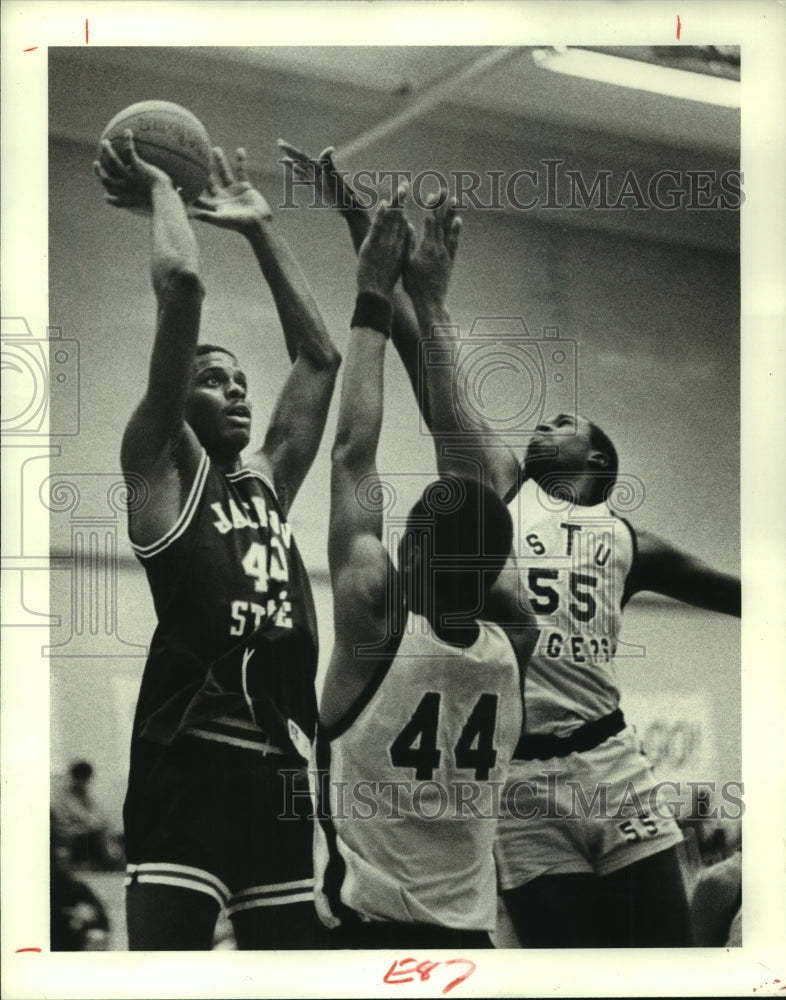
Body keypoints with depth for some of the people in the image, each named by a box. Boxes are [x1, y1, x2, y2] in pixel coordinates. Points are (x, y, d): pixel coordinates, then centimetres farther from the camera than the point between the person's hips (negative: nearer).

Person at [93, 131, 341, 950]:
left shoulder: (268, 481, 23)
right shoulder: (163, 471, 5)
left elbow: (319, 358, 25)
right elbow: (181, 285, -3)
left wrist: (259, 228, 28)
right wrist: (159, 192, 11)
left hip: (280, 765, 7)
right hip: (191, 760, -7)